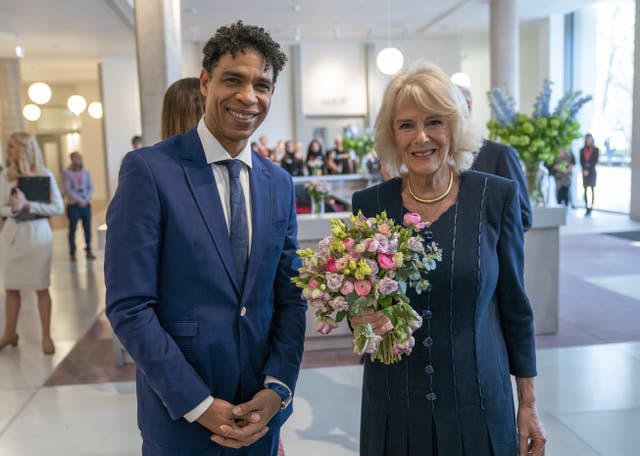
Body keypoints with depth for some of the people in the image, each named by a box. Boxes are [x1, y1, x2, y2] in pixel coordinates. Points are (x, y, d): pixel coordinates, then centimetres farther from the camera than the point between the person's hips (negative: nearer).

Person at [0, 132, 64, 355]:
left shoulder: (45, 175, -5)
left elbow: (58, 208, -9)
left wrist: (28, 205, -18)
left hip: (38, 234, -3)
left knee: (41, 288, 3)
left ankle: (46, 336, 14)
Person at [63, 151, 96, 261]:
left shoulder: (85, 172, 7)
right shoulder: (67, 173, -4)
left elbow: (90, 187, 6)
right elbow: (68, 189, -9)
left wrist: (87, 199, -9)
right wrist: (79, 200, -14)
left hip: (86, 204, 3)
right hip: (73, 205, -3)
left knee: (87, 228, 3)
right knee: (72, 229, 1)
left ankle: (88, 251, 12)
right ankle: (72, 253, 6)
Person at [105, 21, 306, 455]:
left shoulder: (280, 183, 3)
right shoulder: (148, 170, -13)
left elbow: (290, 297, 5)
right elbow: (128, 306, -15)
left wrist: (278, 388, -7)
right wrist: (199, 404, -15)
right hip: (179, 414, -4)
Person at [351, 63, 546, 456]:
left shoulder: (497, 195, -7)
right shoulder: (369, 203, -4)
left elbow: (514, 306, -1)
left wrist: (529, 405, 2)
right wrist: (360, 316, -18)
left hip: (478, 403, -1)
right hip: (393, 408, 2)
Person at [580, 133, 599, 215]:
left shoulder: (596, 149, 3)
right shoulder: (582, 150, 10)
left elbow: (595, 161, -4)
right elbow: (581, 161, 4)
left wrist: (589, 170, -11)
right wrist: (584, 170, -11)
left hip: (592, 171, -2)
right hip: (585, 172, 3)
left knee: (592, 190, -4)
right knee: (585, 190, -1)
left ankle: (591, 208, -4)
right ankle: (587, 208, 1)